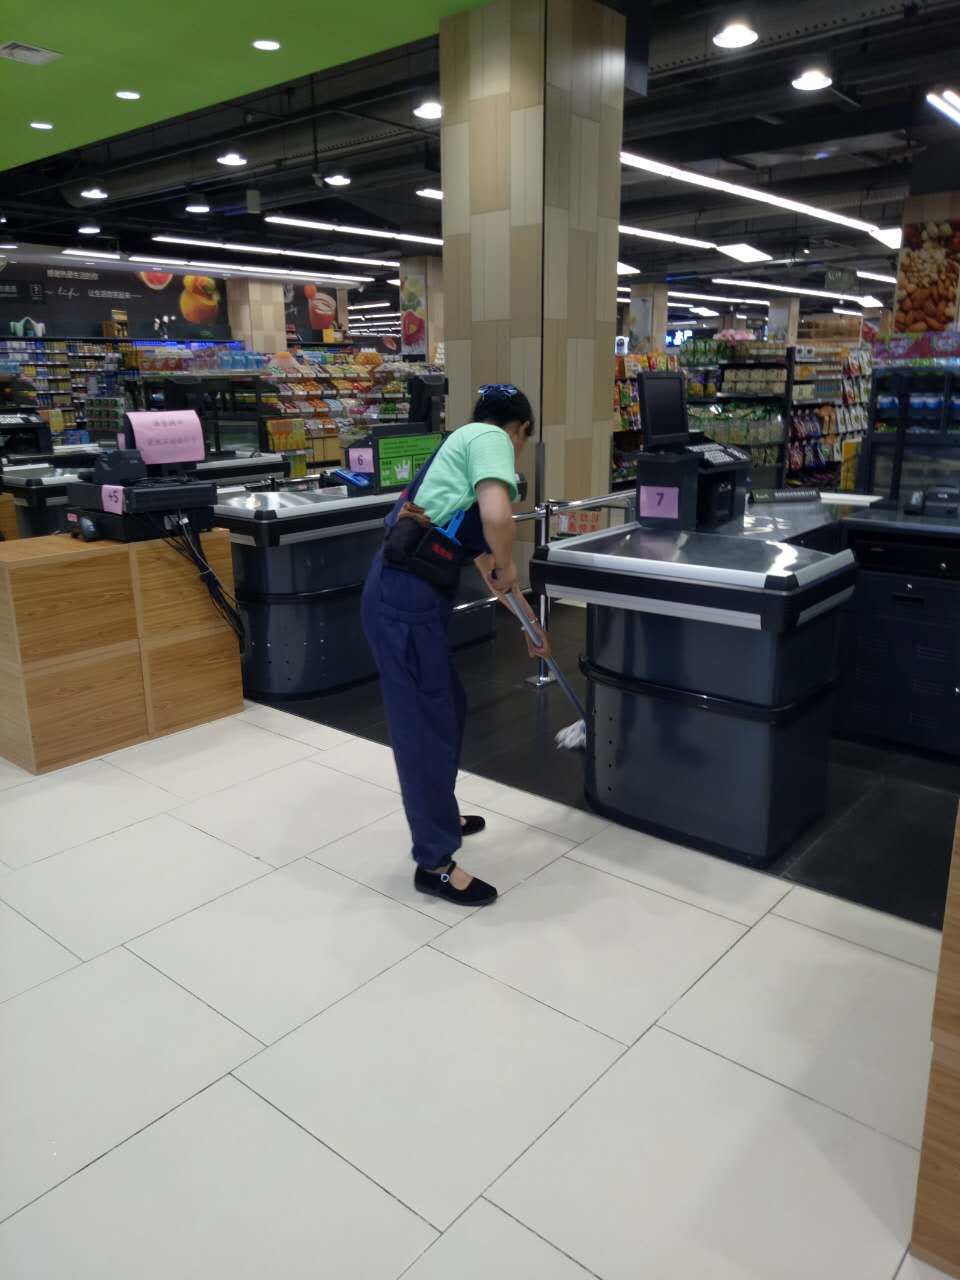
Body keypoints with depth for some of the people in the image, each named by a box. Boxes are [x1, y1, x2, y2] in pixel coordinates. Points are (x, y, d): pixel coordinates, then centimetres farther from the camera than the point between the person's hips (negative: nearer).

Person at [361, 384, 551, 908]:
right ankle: (434, 862, 14)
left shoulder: (464, 446, 26)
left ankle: (438, 815, 42)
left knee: (448, 706, 23)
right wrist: (507, 569, -2)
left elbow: (486, 560, 33)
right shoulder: (490, 438, -3)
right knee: (424, 721, 0)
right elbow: (497, 518, -24)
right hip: (405, 598, -10)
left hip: (409, 595, 10)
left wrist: (530, 623, 40)